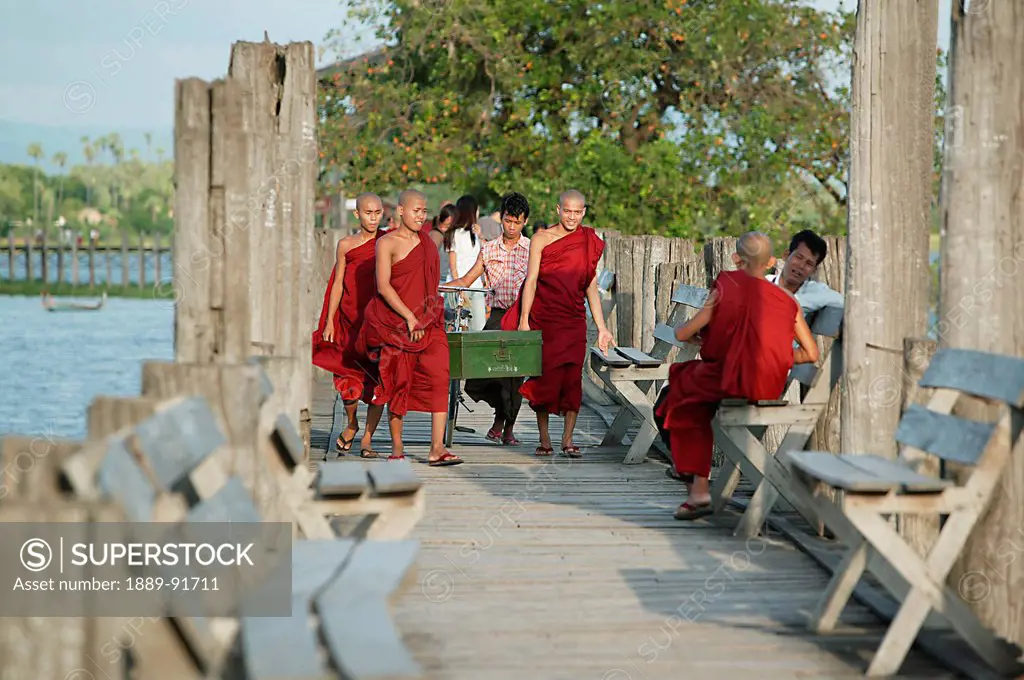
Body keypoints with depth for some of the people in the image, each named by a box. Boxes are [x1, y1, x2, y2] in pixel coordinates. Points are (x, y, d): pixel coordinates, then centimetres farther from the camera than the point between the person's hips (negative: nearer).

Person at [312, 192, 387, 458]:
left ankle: (367, 437, 5)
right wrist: (329, 322, 6)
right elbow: (338, 284, 9)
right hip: (350, 319, 0)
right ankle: (351, 424, 27)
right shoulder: (346, 245, 7)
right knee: (349, 376, 0)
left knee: (378, 378, -4)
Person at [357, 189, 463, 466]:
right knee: (398, 381, 1)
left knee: (438, 376, -12)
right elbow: (383, 286, -10)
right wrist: (409, 317, -15)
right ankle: (396, 446, 15)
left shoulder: (427, 243, 15)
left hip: (427, 321, 4)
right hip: (394, 321, -4)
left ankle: (437, 448, -16)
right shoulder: (387, 243, -2)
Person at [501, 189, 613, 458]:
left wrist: (601, 328, 10)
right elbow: (531, 281, -2)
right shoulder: (541, 239, 1)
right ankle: (544, 438, 10)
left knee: (572, 377, -6)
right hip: (543, 319, -2)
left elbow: (591, 288, 12)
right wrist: (524, 321, -10)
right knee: (545, 377, 0)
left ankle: (568, 439, 1)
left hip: (573, 320, 2)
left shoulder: (589, 242, 9)